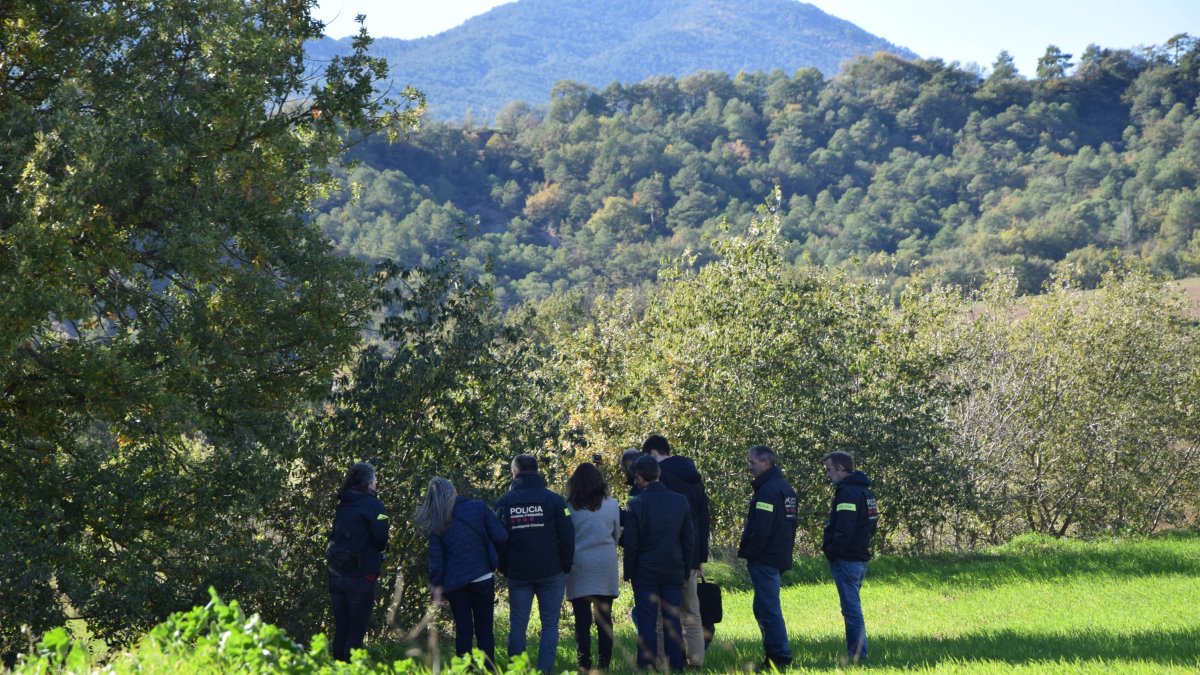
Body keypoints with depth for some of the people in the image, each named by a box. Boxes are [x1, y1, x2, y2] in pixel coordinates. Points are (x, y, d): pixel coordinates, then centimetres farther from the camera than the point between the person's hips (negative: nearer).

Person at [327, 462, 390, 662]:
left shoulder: (343, 505, 12)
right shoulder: (372, 504, -8)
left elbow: (335, 537, 16)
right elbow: (381, 540, -15)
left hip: (336, 575, 6)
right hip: (361, 576, -6)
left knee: (341, 629, 12)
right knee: (356, 632, -2)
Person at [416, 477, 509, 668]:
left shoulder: (437, 524, -4)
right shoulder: (479, 508, -8)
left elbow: (436, 559, -2)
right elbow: (501, 537, -7)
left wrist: (437, 586, 5)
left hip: (454, 582, 1)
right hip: (483, 579, -1)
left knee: (463, 629, 10)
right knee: (484, 628, 11)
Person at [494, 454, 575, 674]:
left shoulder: (505, 502, 2)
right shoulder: (554, 499, -3)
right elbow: (567, 536, -4)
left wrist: (504, 569, 12)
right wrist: (566, 567, 5)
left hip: (517, 573, 1)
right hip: (550, 573, -1)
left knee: (517, 625, 7)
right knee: (550, 624, 4)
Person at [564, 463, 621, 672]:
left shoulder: (568, 507, -4)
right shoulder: (611, 505, 0)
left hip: (578, 568, -1)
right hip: (605, 568, 1)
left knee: (582, 621, 2)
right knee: (604, 619, 6)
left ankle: (584, 665, 0)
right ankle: (604, 664, 4)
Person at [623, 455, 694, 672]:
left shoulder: (635, 504, -12)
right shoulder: (680, 501, 1)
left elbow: (631, 544, -8)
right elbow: (689, 539, 6)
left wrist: (628, 572, 2)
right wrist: (686, 569, 15)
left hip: (645, 573, -3)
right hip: (674, 572, 4)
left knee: (646, 623, 2)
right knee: (673, 621, 8)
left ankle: (647, 668, 2)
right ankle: (676, 667, 9)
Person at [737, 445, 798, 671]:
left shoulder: (767, 490, -16)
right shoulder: (785, 488, 17)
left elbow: (760, 529, -22)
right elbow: (789, 524, 21)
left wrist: (749, 554, -14)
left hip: (765, 559, -10)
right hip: (780, 558, 10)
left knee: (768, 608, -8)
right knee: (763, 608, 17)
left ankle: (781, 656, -8)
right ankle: (773, 653, 20)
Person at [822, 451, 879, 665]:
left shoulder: (847, 493, -16)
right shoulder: (865, 491, 16)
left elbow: (844, 530, -23)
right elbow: (871, 524, 21)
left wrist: (831, 551, -13)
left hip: (846, 559, -10)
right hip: (861, 557, 10)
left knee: (851, 609, -7)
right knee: (853, 608, 16)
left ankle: (856, 655, -6)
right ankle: (857, 654, 19)